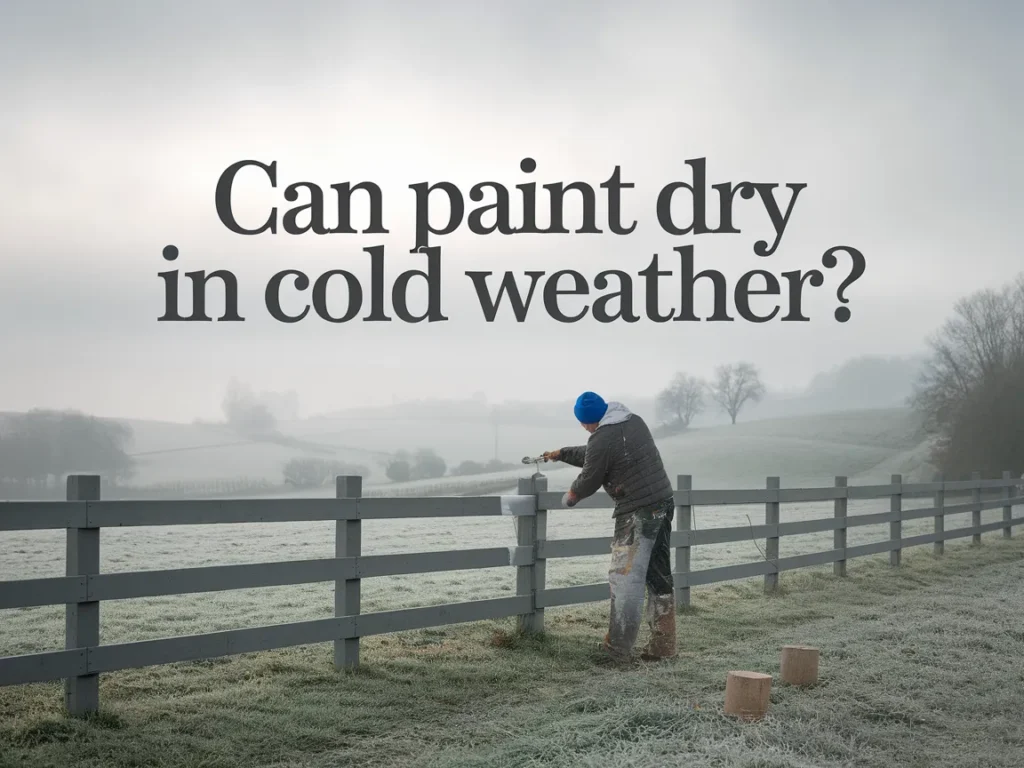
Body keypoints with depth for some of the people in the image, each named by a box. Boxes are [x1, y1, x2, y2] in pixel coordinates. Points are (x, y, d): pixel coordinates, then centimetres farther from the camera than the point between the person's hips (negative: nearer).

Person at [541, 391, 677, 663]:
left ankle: (618, 647, -2)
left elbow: (589, 480, -2)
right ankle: (662, 644, 15)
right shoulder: (635, 421, 12)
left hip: (637, 513, -9)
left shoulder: (601, 439, -16)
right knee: (659, 576, 12)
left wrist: (570, 496, 18)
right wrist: (562, 454, 32)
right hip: (664, 503, 9)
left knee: (625, 577, -3)